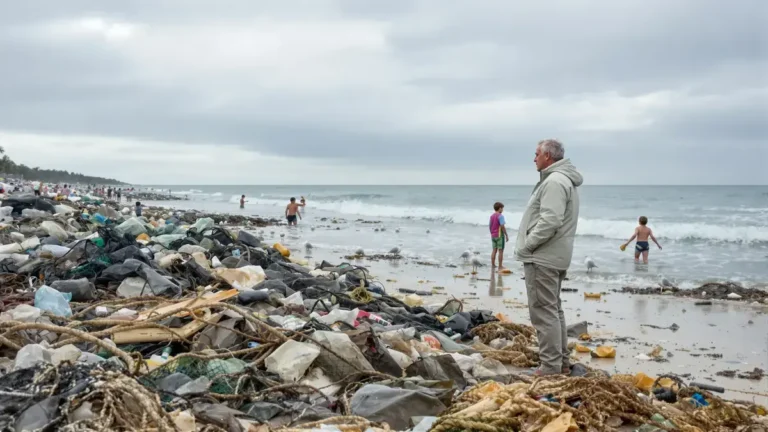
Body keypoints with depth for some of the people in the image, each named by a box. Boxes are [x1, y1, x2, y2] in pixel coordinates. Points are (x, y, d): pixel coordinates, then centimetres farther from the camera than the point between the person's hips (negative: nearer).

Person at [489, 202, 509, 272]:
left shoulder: (492, 216, 9)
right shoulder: (500, 216, -14)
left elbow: (489, 226, 12)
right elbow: (502, 226, -20)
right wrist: (506, 235, -14)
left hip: (493, 235, 7)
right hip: (500, 235, -7)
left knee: (494, 250, 13)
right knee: (500, 251, -3)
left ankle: (493, 265, 16)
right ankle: (500, 267, -2)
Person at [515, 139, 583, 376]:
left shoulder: (554, 181, -17)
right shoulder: (564, 179, 17)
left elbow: (550, 221, -26)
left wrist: (526, 246, -18)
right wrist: (527, 246, 15)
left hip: (542, 258, -11)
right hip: (555, 256, 11)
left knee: (544, 311, -8)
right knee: (553, 309, 17)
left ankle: (551, 366, -6)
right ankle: (561, 361, 24)